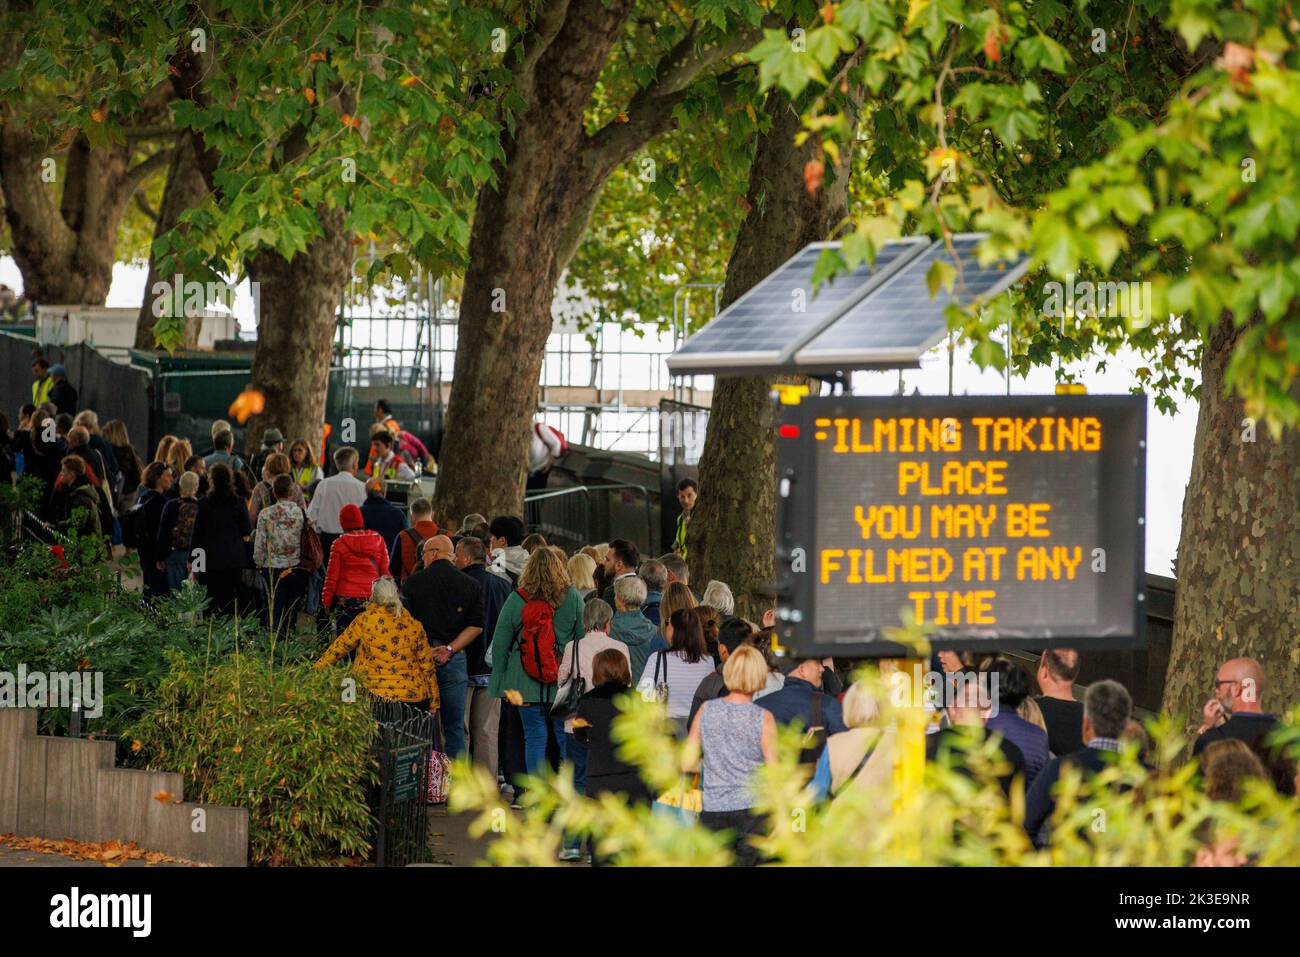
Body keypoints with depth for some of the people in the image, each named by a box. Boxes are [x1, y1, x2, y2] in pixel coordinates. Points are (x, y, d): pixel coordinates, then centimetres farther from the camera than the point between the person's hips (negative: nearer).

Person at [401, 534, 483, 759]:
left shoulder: (412, 583, 2)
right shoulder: (472, 586, 6)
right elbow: (476, 626, 0)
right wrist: (450, 649, -4)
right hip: (455, 661, 1)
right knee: (454, 728, 4)